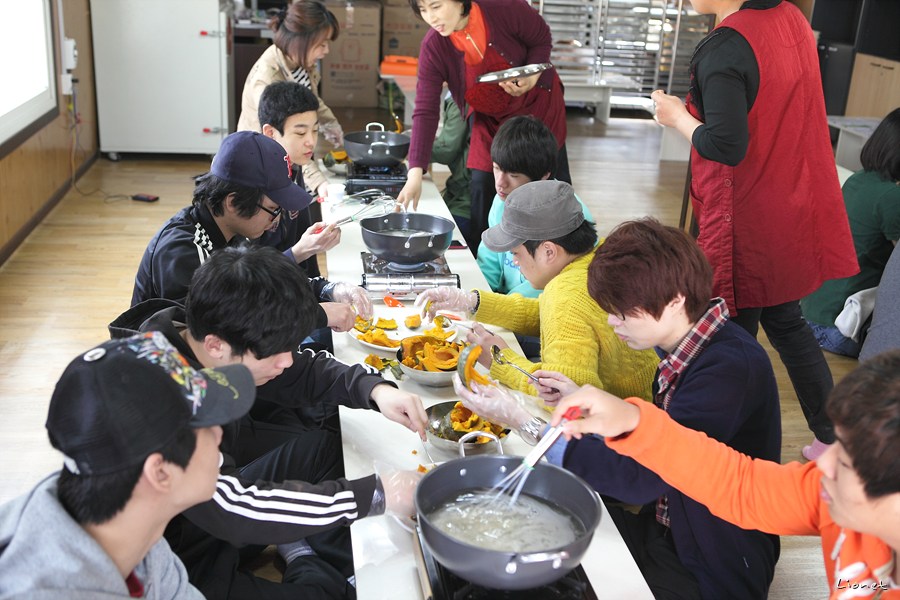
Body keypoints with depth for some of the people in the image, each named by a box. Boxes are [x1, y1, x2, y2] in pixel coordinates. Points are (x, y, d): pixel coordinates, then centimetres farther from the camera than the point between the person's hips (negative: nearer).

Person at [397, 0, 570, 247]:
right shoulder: (433, 48, -25)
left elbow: (541, 39, -11)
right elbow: (426, 111, -28)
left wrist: (532, 77, -32)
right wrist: (415, 173, -37)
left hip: (538, 103, -1)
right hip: (489, 117, 1)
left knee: (554, 180, 8)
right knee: (482, 186, -8)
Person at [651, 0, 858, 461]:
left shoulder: (723, 50, -23)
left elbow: (725, 146, -27)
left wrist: (678, 117, -10)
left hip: (744, 220, -9)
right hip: (793, 211, 9)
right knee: (786, 322, 23)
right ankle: (832, 437, 32)